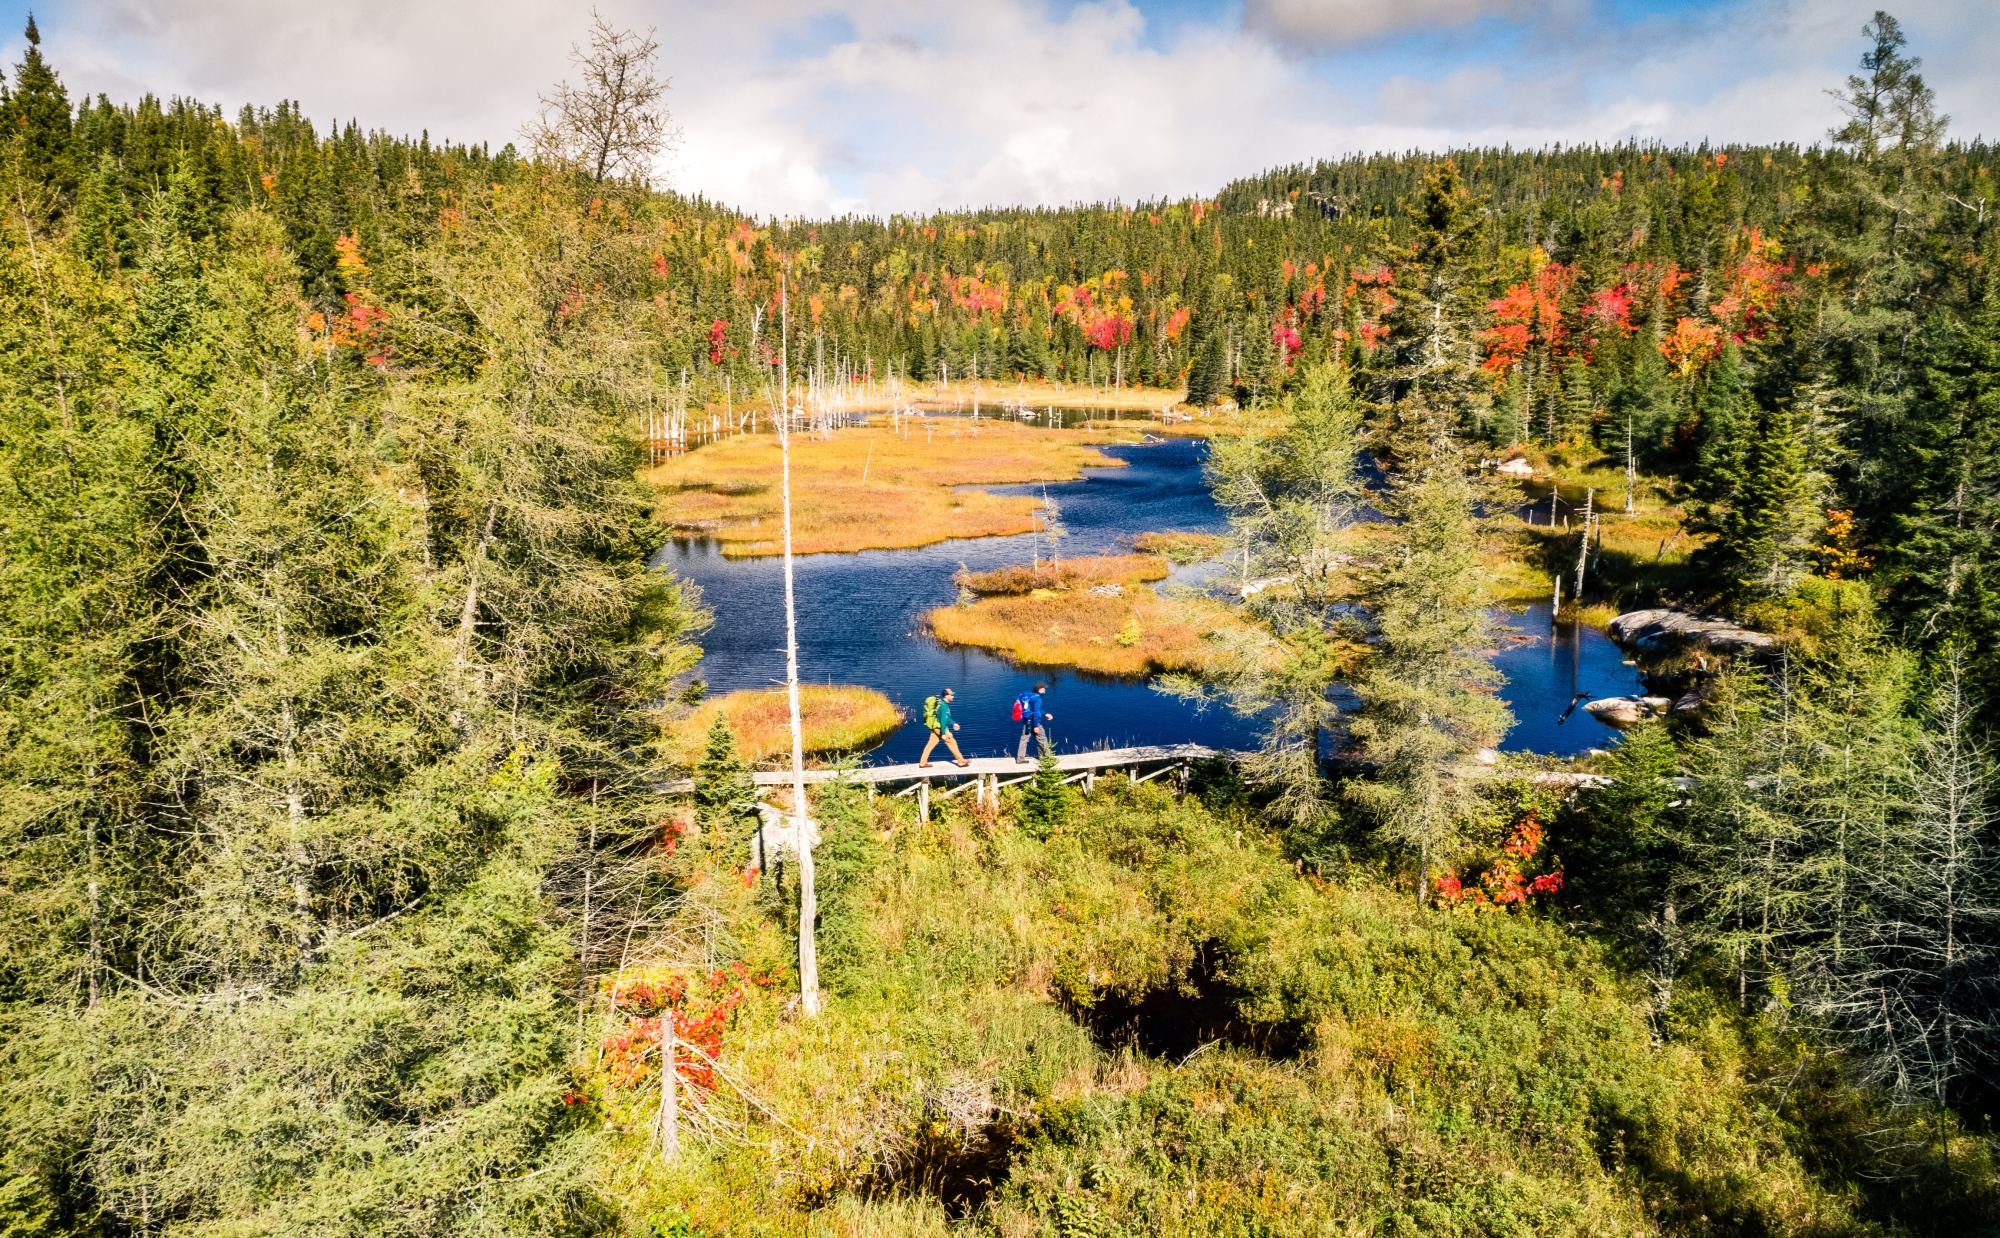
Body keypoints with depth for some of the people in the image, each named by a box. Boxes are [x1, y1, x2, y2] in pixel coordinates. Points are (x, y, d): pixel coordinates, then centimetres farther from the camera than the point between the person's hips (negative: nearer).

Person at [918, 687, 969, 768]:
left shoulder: (941, 703, 9)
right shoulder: (944, 706, -22)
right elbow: (943, 720, -24)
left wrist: (953, 723, 25)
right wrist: (943, 734, -22)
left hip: (935, 727, 9)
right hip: (940, 728, -9)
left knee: (930, 744, 11)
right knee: (952, 742, 2)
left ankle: (922, 763, 14)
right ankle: (961, 761, 10)